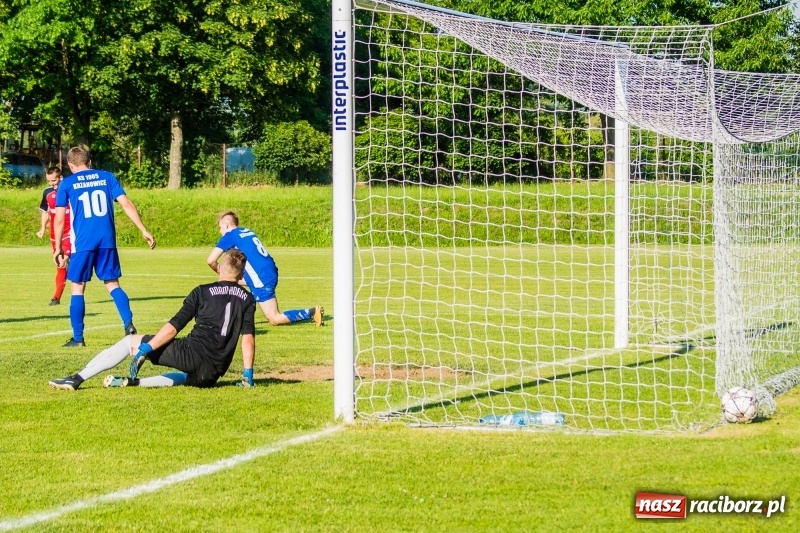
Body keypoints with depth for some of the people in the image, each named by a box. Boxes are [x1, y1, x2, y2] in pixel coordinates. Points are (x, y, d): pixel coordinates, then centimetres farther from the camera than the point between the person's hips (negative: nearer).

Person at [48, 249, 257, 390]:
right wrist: (247, 374, 7)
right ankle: (136, 382, 5)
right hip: (213, 375, 4)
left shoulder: (202, 292, 3)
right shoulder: (247, 299, 11)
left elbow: (173, 328, -2)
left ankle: (77, 379, 4)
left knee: (130, 342, 8)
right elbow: (248, 337, 3)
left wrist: (144, 350, -1)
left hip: (193, 355, -4)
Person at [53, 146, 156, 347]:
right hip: (107, 241, 2)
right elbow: (126, 204, 2)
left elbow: (59, 218, 1)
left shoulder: (67, 184, 3)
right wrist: (144, 231, 4)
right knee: (112, 284, 12)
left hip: (82, 243, -2)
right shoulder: (107, 177, 9)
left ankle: (77, 338, 7)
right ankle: (129, 324, -8)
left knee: (77, 287, 8)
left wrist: (58, 247, 9)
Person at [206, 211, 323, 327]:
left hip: (262, 279, -9)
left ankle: (312, 312, -10)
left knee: (275, 320, -6)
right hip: (271, 271, 9)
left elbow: (211, 260, -11)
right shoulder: (248, 231, 19)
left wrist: (220, 271, 10)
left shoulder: (230, 236, -5)